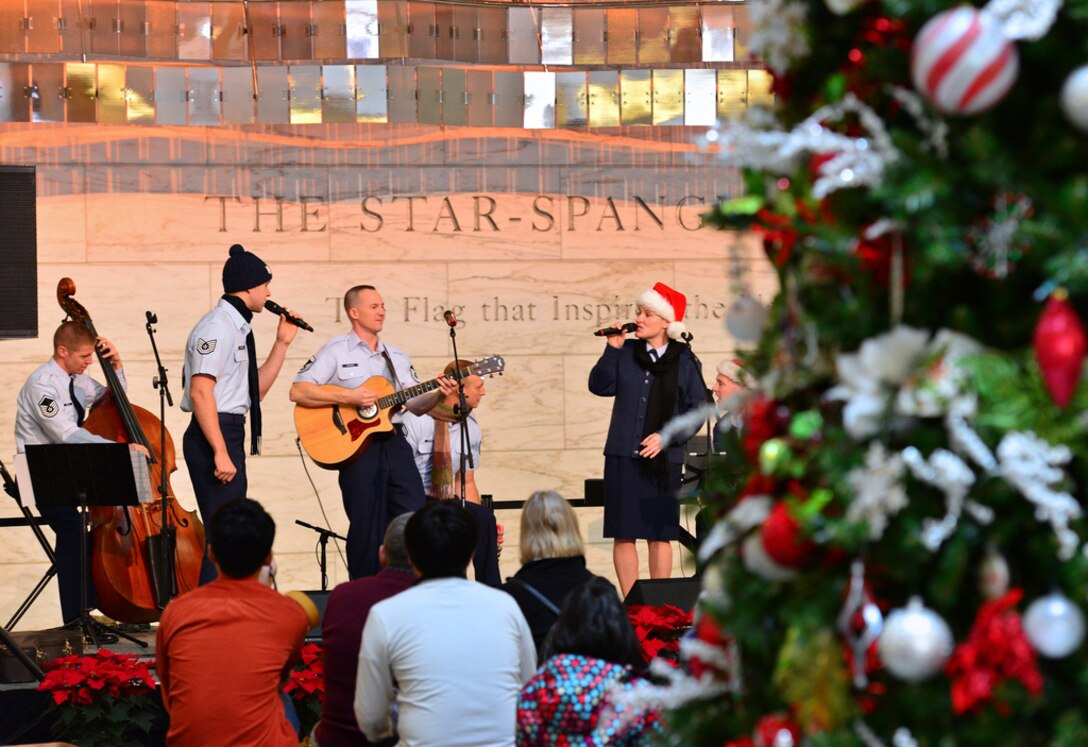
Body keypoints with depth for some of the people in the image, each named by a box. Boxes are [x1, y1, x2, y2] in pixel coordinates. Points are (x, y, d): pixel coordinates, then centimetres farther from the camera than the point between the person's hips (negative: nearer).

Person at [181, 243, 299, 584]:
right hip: (214, 437, -11)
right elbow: (200, 392, -22)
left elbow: (256, 390, 23)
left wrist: (282, 344, 16)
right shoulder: (217, 327, -13)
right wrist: (220, 453, -26)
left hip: (229, 435, 11)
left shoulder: (238, 327, 17)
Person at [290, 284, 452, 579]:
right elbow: (298, 391, -9)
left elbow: (416, 405, 15)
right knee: (367, 528, -2)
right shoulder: (336, 352, 1)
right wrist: (347, 396, -17)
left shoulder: (397, 358, 19)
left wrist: (438, 394, -6)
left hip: (394, 442, 5)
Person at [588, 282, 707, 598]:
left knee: (660, 535, 4)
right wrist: (613, 350, -12)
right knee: (623, 533, 1)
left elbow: (697, 408, -2)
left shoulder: (684, 361, 0)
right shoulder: (626, 352, 4)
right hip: (624, 456, 1)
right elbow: (599, 385, -4)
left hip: (664, 458, -1)